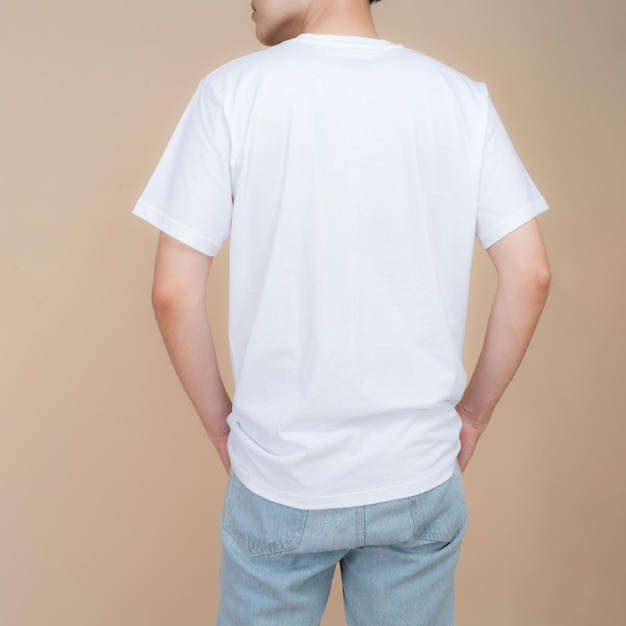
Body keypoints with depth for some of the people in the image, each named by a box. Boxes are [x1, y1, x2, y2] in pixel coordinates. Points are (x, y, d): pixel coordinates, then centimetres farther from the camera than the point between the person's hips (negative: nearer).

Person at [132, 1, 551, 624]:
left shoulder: (233, 91, -9)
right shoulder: (462, 95, -2)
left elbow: (174, 292, -11)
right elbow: (529, 274, -4)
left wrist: (219, 423, 3)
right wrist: (475, 410, 7)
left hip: (279, 480, -1)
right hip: (420, 477, 2)